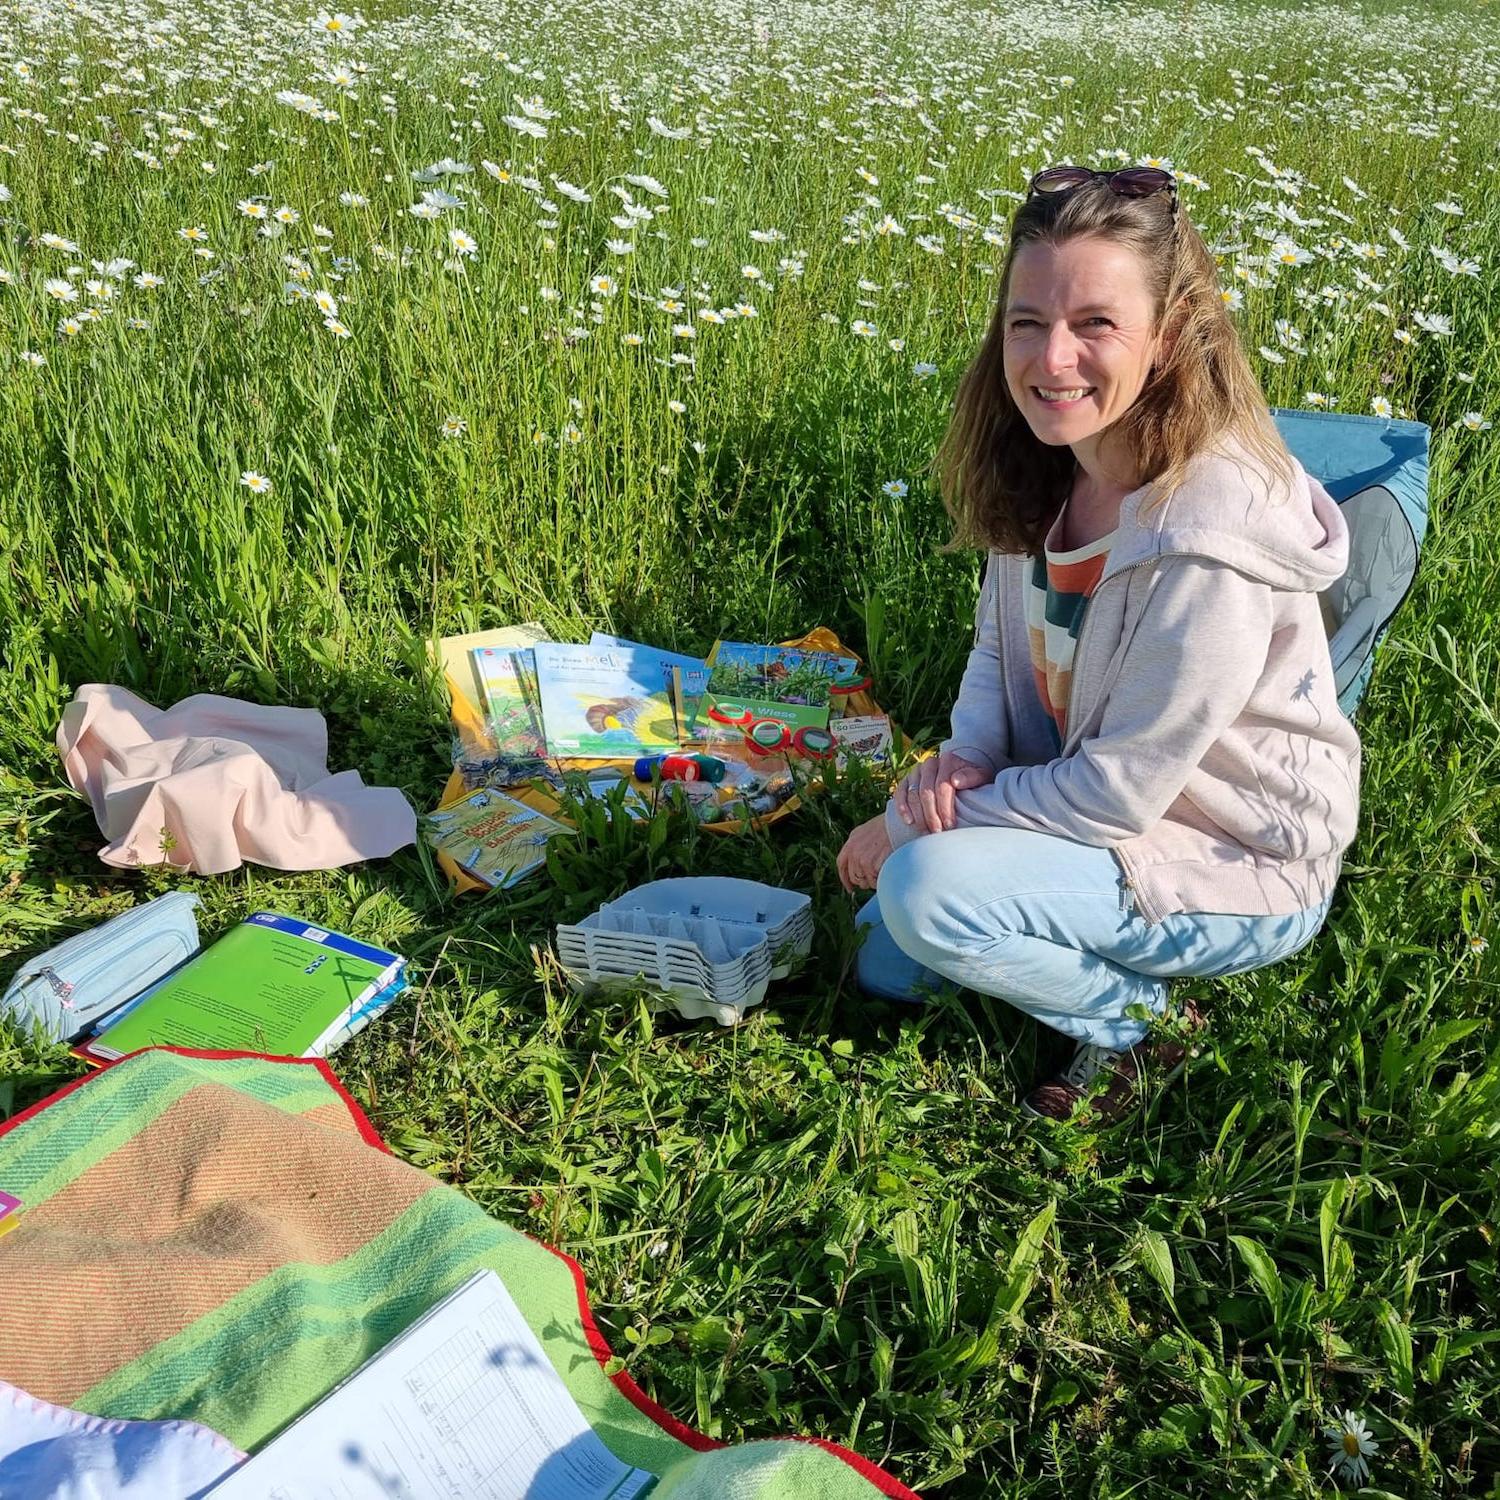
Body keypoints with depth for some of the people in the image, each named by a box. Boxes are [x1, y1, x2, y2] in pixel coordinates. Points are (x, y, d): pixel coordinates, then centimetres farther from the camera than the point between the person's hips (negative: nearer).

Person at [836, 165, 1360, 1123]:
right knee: (885, 967, 9)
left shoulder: (1208, 540, -33)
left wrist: (909, 826, -19)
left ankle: (1136, 1017, -1)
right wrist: (965, 758, -16)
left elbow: (1118, 791, -27)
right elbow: (1001, 646, 5)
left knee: (928, 890, -27)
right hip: (1090, 798, 8)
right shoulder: (1048, 467, -8)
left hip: (1241, 869, -8)